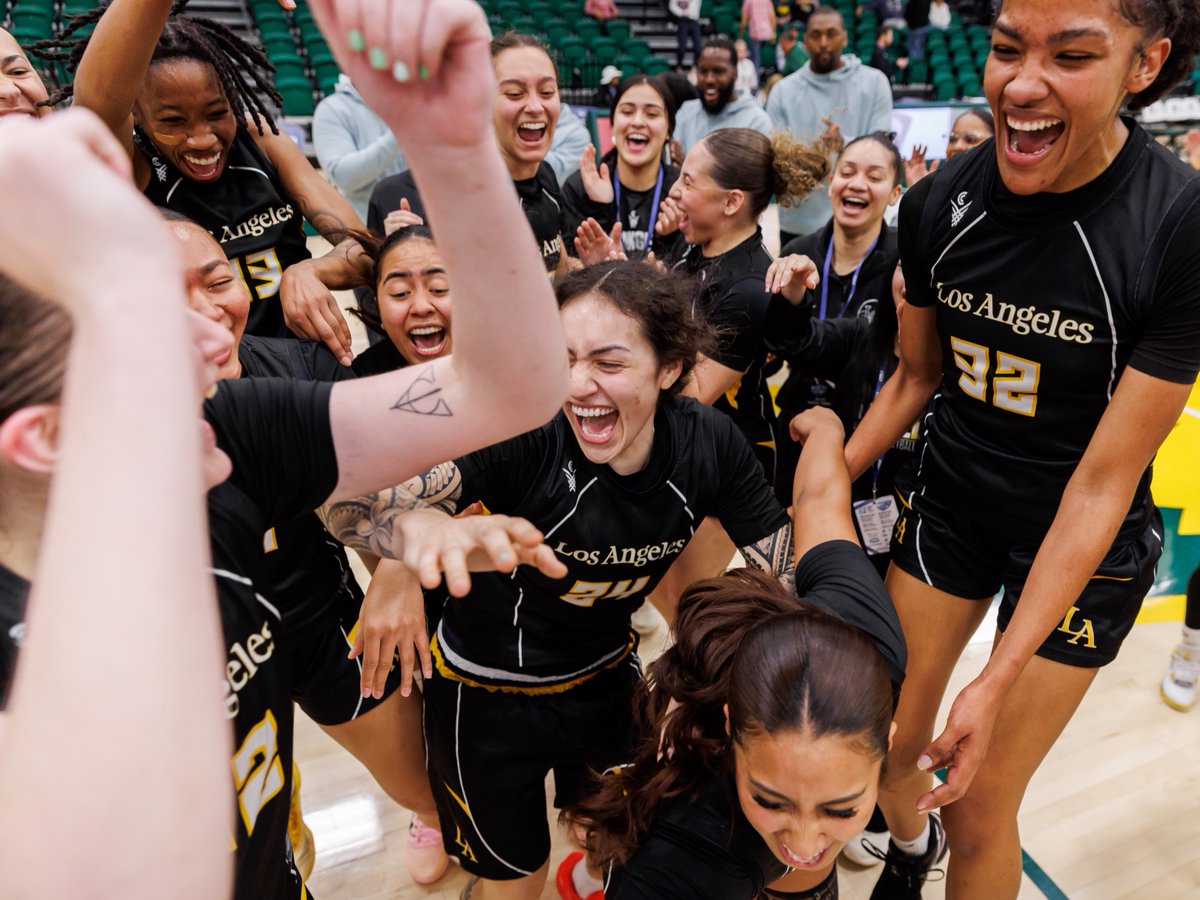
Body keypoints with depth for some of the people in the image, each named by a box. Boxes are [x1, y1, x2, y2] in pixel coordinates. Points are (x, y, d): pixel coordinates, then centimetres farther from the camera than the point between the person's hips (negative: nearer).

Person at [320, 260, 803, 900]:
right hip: (488, 693, -3)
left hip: (606, 673, 4)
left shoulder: (709, 445, -21)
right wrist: (426, 528, -62)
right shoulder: (523, 435, -33)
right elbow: (349, 504, -40)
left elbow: (781, 572, -10)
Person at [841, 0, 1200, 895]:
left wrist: (998, 678, -23)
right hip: (948, 502, 4)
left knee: (981, 810, 7)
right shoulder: (939, 202, -13)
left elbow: (1103, 481, -22)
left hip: (1083, 545, -3)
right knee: (888, 738, 16)